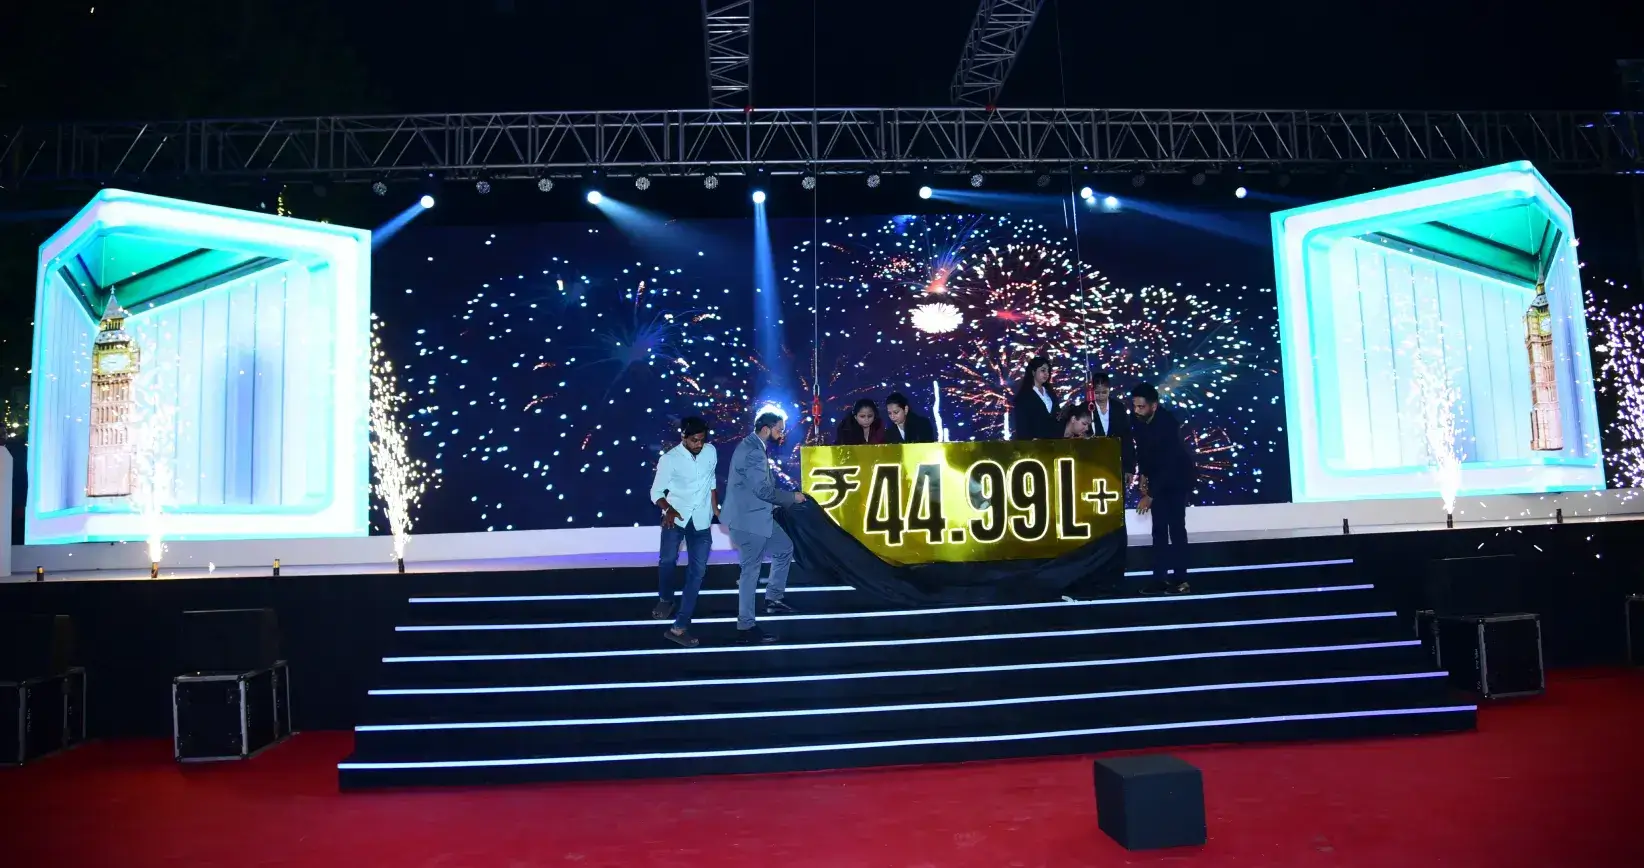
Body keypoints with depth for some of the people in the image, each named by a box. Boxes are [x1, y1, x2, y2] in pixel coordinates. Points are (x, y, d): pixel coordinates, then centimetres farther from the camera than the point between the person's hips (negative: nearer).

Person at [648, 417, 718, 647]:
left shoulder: (711, 451, -4)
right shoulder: (669, 459, -14)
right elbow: (656, 491, -10)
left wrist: (715, 508, 17)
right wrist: (668, 509, -28)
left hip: (701, 520, 2)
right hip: (676, 516, -2)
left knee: (697, 571, -2)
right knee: (668, 560, -1)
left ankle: (679, 627, 2)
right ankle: (665, 599, 34)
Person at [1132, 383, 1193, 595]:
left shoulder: (1168, 423, -30)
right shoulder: (1140, 420, -11)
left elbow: (1168, 464, -30)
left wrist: (1150, 495, -30)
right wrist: (1142, 475, 0)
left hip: (1177, 477, -6)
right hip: (1157, 477, 6)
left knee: (1175, 527, -10)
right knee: (1159, 528, 4)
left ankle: (1180, 580, -5)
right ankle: (1161, 578, 6)